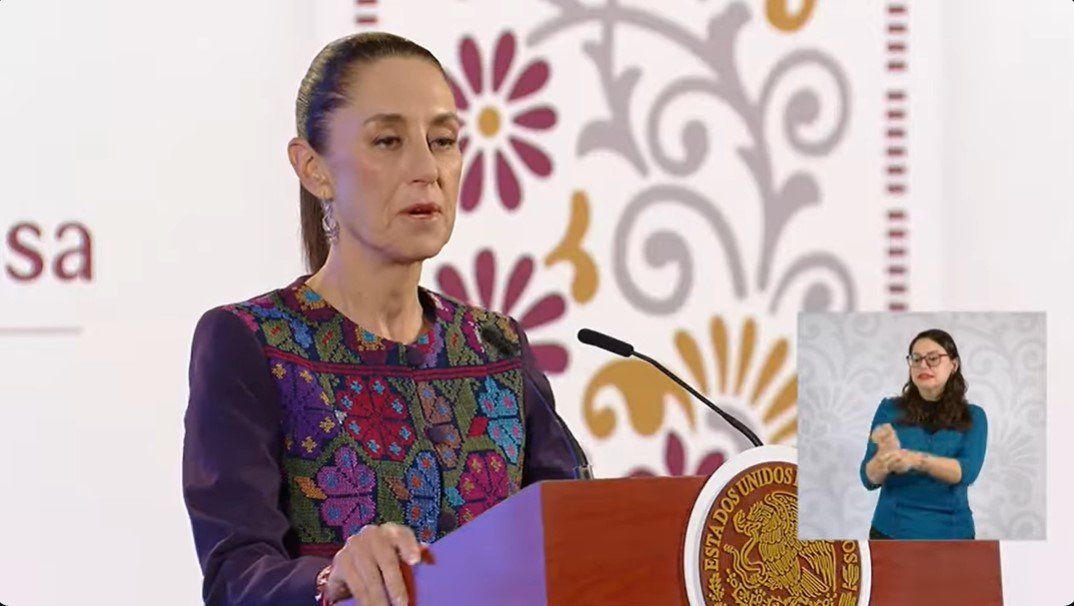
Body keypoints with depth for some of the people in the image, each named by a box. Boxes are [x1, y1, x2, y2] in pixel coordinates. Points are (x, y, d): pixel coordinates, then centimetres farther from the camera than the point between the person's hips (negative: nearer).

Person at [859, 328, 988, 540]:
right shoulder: (890, 410, 5)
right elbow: (869, 478, -2)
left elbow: (967, 472, -12)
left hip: (950, 535, 0)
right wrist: (886, 455, -24)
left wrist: (916, 459, -28)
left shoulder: (972, 417, 5)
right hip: (892, 532, 0)